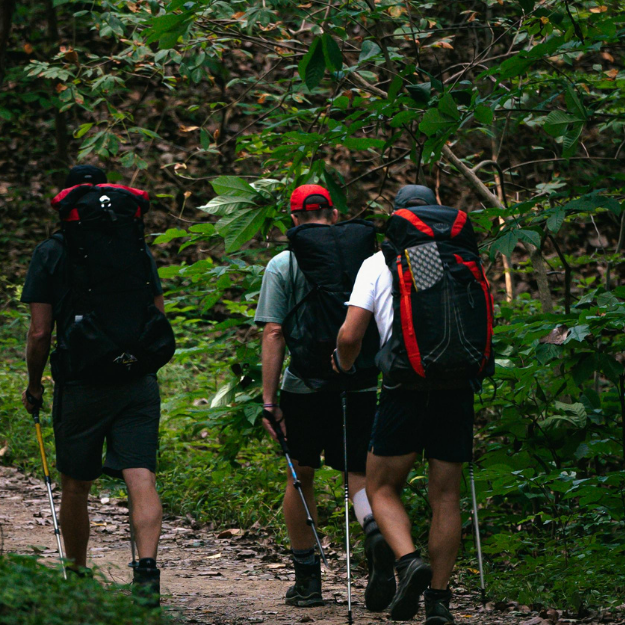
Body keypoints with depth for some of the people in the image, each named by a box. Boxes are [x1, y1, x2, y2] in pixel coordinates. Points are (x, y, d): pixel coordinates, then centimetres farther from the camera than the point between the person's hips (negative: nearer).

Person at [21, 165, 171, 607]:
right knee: (141, 478, -6)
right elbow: (159, 320, 11)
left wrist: (33, 386, 10)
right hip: (138, 383, 2)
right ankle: (147, 568, -25)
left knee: (75, 487, 13)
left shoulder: (52, 252, -2)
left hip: (80, 385, -2)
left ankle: (78, 575, 24)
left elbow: (40, 332, -4)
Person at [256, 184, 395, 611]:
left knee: (301, 477, 15)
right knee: (360, 476, 4)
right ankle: (377, 534, -30)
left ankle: (307, 580, 18)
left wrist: (269, 400, -6)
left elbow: (273, 335, -6)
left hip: (305, 387, -1)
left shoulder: (283, 265, -1)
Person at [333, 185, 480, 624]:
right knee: (446, 497, 9)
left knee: (383, 489, 11)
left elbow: (350, 335, -1)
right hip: (457, 387, 2)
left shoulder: (379, 263, 5)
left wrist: (346, 366, 19)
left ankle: (409, 561, -14)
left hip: (406, 388, -2)